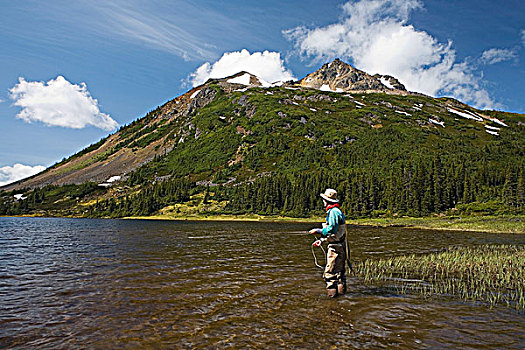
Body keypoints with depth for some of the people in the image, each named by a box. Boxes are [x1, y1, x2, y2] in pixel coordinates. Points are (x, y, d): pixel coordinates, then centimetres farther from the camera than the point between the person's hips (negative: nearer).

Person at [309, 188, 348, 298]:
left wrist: (318, 231, -12)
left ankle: (332, 294, -3)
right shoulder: (337, 211, 16)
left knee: (330, 272, -6)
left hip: (335, 247, -10)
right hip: (340, 246, 10)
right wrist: (321, 240, 16)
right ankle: (341, 292, 26)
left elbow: (332, 230, -24)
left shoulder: (334, 212, -16)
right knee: (339, 271, 17)